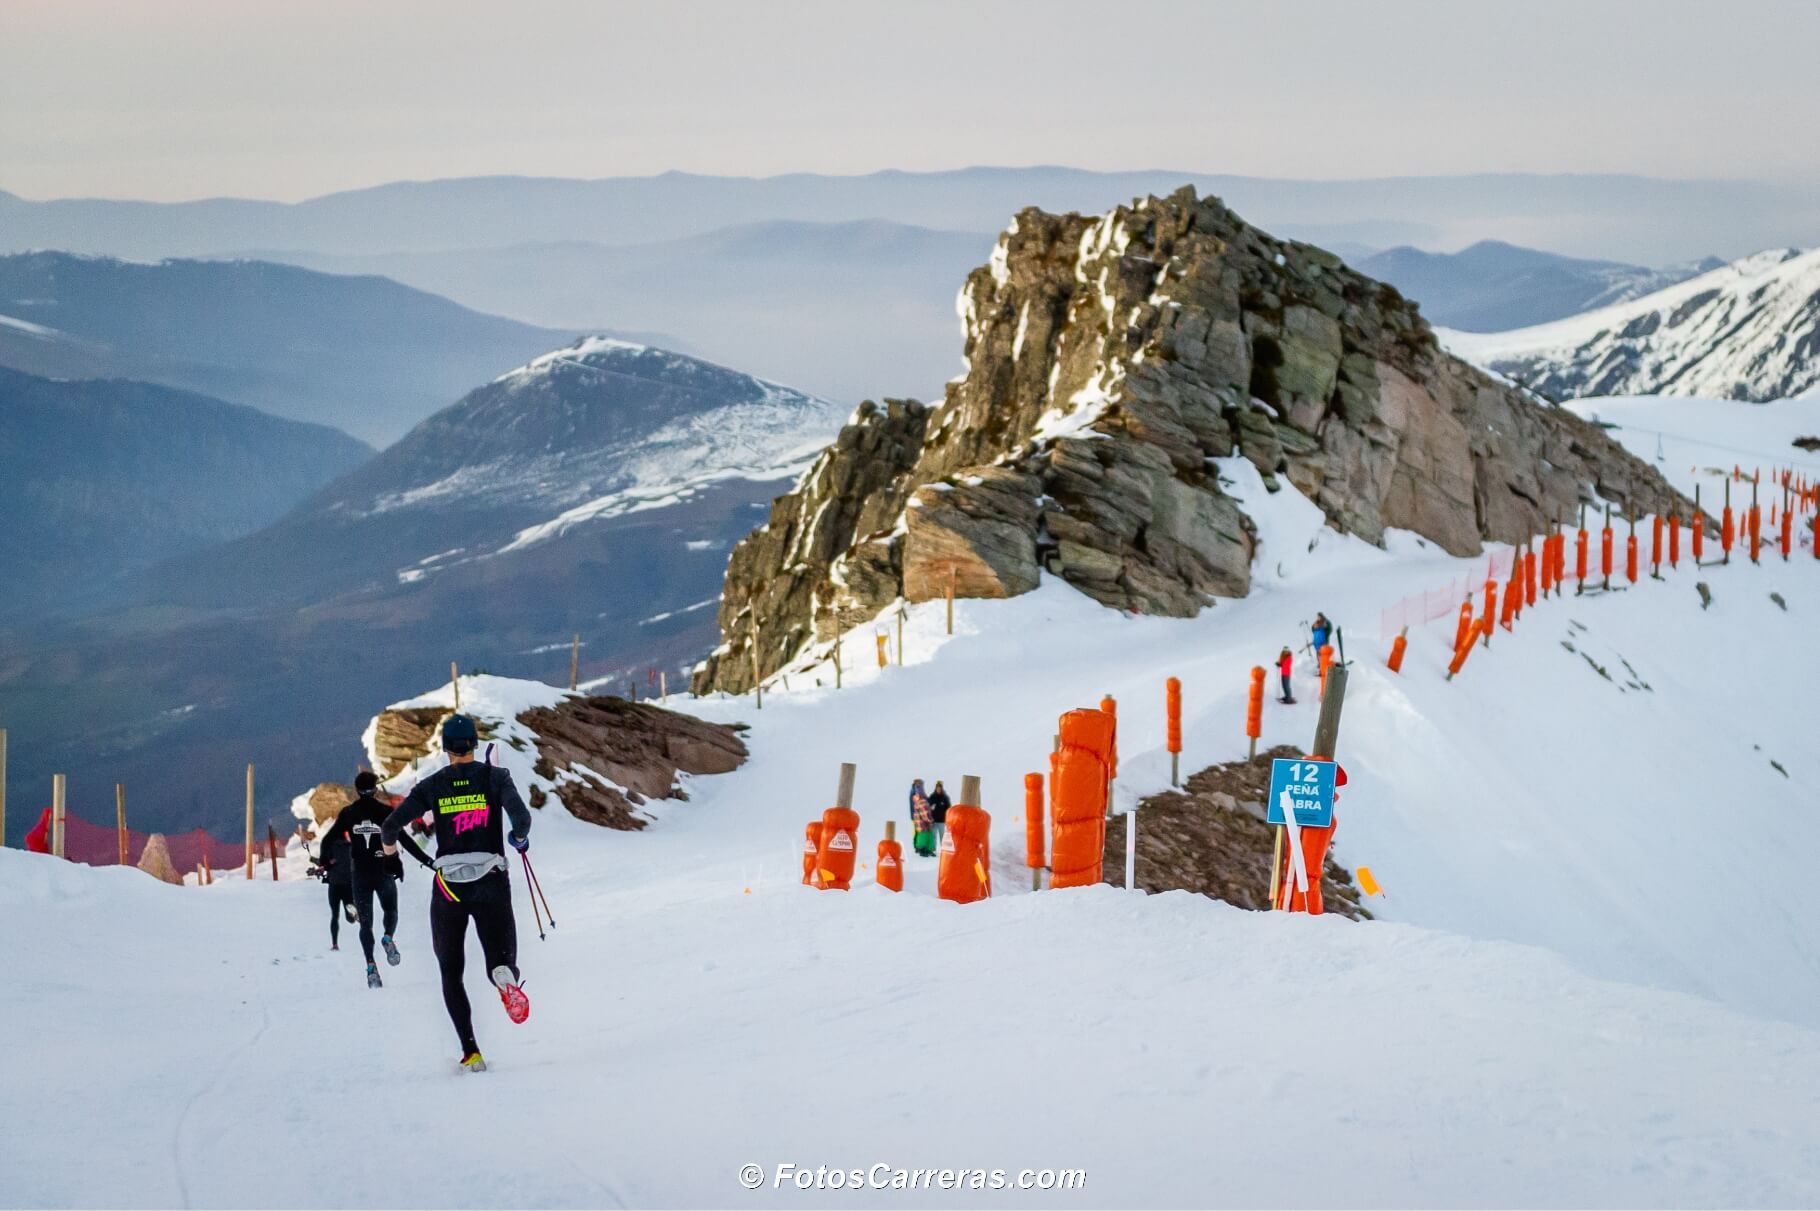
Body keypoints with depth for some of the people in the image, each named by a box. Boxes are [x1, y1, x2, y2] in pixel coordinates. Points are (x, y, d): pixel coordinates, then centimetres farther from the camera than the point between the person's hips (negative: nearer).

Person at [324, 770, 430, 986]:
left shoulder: (348, 813, 0)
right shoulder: (386, 811, -5)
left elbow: (329, 839, 2)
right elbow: (405, 840, -9)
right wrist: (426, 860, -4)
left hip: (359, 874, 1)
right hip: (384, 872, -1)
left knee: (365, 921, 8)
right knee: (390, 911, 21)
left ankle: (371, 965, -9)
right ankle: (388, 937, -12)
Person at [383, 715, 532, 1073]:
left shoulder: (432, 786, 2)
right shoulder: (495, 777, 0)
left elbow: (392, 824, -3)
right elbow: (521, 816, -15)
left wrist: (389, 843, 21)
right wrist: (519, 838, 9)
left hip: (449, 888, 1)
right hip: (492, 885, -1)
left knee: (451, 973, 16)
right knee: (501, 961, 10)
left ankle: (470, 1051, -1)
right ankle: (505, 976, -32)